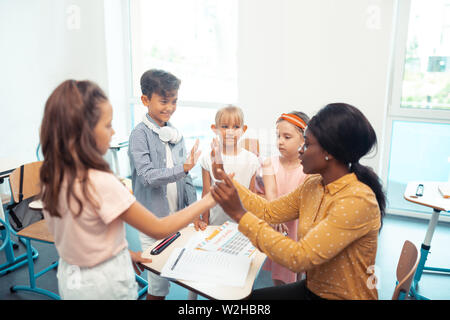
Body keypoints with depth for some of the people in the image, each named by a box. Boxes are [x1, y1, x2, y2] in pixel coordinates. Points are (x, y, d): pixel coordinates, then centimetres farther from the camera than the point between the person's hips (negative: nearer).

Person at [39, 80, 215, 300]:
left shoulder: (51, 177, -6)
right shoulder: (99, 182, -29)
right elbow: (159, 230, -23)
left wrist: (124, 253, 10)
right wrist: (209, 200, -17)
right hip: (105, 283, -7)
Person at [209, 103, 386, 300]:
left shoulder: (358, 201, -28)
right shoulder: (313, 185, -3)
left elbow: (299, 258, -32)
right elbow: (269, 211, 3)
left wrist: (241, 215, -31)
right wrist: (224, 178, 1)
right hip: (311, 288, 7)